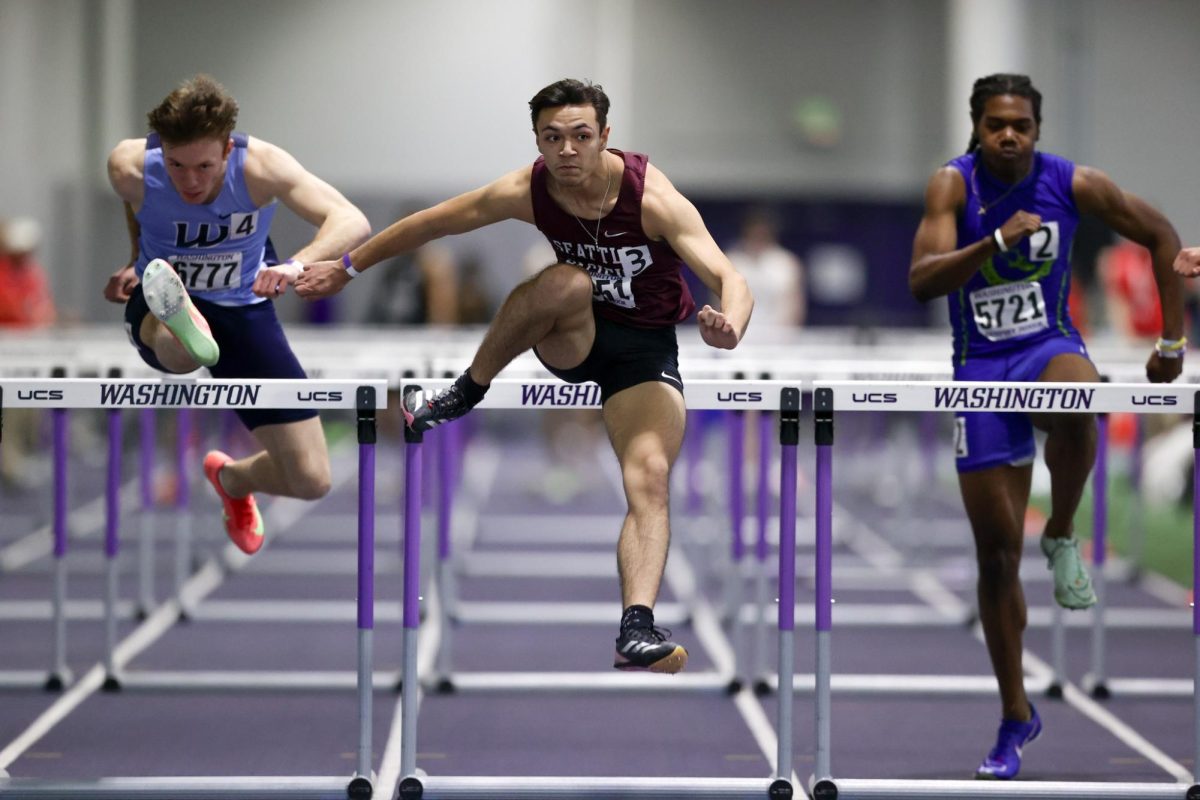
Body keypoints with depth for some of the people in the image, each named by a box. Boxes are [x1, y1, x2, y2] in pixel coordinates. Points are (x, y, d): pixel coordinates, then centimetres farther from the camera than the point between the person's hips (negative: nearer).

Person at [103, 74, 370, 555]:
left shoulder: (261, 167, -25)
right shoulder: (131, 167, -20)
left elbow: (352, 222, -37)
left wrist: (297, 264, -55)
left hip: (244, 312, 1)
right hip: (159, 305, -1)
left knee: (311, 480, -2)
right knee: (182, 352, -43)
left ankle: (232, 479, 30)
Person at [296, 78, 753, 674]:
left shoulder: (653, 198, -25)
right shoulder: (527, 192, -16)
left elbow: (729, 279, -32)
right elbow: (430, 224, -2)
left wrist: (729, 328, -55)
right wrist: (348, 267, 5)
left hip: (645, 345, -1)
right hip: (570, 338, 2)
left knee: (649, 476, -25)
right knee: (566, 282, -34)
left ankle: (636, 630, -35)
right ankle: (467, 392, -12)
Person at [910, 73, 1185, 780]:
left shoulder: (1073, 184, -7)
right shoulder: (955, 184, -9)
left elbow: (1161, 236, 4)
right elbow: (922, 281, -21)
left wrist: (1173, 340, 1)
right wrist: (995, 242, -33)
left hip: (1049, 346, 0)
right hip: (980, 367, 0)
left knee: (1075, 399, -41)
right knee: (996, 553, 2)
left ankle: (1062, 537, -13)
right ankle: (1016, 717, 17)